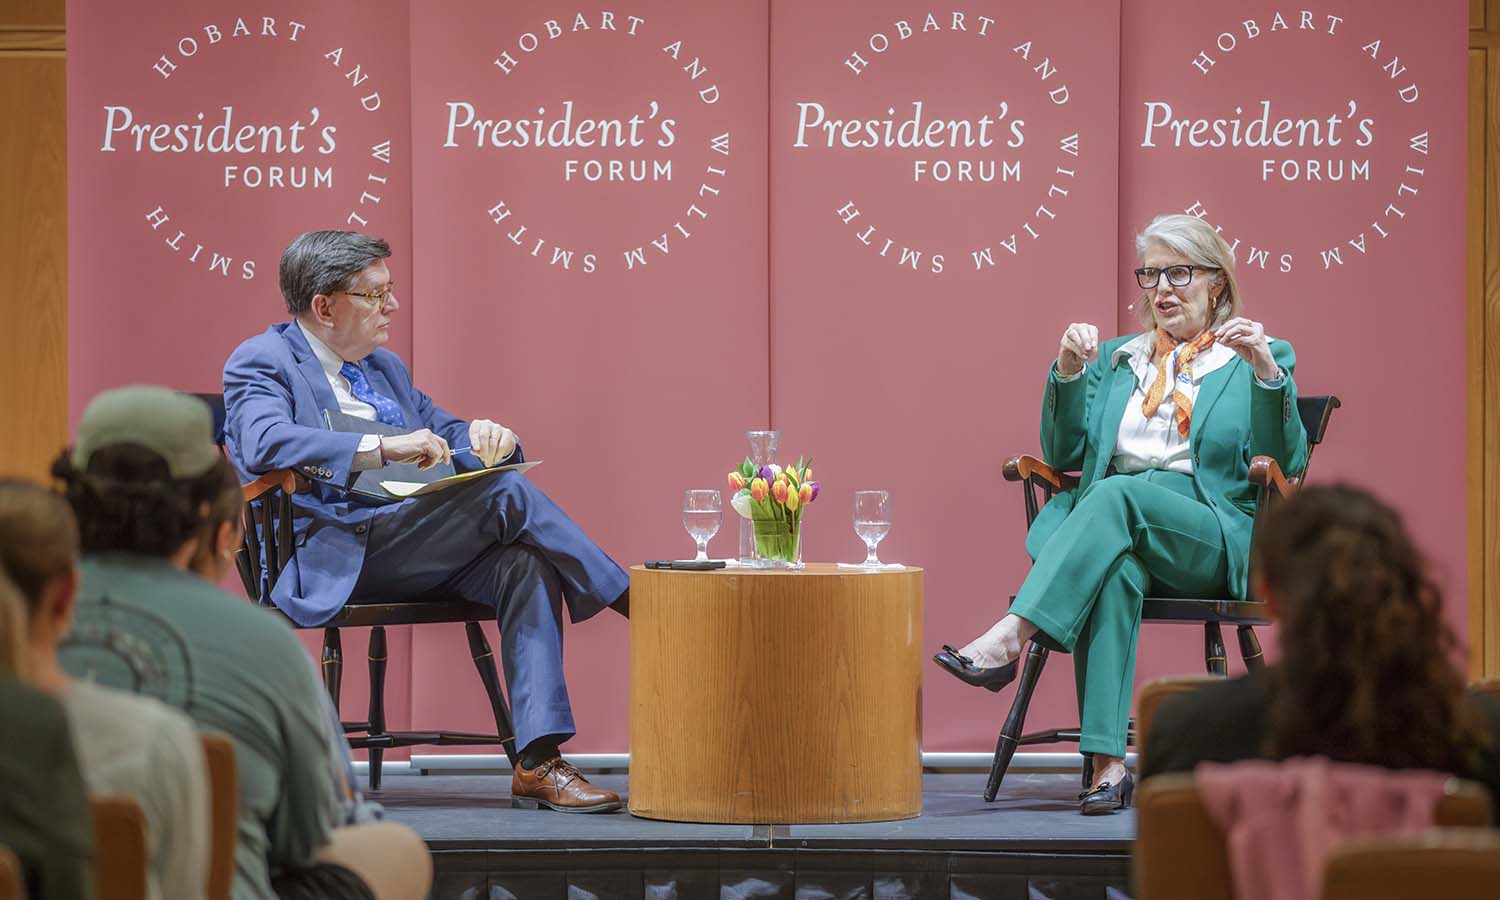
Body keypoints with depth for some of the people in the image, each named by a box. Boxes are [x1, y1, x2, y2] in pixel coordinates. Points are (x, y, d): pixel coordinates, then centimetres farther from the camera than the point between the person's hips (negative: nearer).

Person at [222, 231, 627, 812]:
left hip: (422, 555, 8)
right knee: (506, 493, -25)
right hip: (336, 555, -8)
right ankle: (627, 600, -8)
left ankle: (538, 763, -29)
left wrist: (484, 438, 1)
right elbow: (266, 443, -19)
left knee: (526, 564, -24)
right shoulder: (262, 362, 1)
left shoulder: (384, 368, 26)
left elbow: (445, 432, 28)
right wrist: (382, 447, -29)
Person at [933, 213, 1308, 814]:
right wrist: (1068, 373, 1)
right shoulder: (1116, 359, 26)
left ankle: (1010, 638, -47)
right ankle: (1107, 766, -46)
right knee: (1116, 572, -36)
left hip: (1210, 536, -2)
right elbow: (1064, 454, 16)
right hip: (1112, 524, 2)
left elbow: (1286, 466, 0)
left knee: (1118, 495, -35)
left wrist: (1267, 371, -14)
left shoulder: (1260, 358, 14)